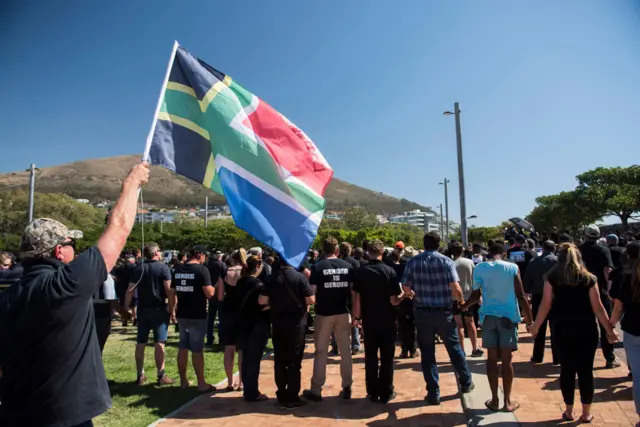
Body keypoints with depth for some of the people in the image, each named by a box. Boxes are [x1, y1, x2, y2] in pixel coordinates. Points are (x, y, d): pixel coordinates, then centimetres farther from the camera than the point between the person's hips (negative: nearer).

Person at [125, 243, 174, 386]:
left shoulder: (139, 269, 6)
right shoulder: (163, 268, -7)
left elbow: (130, 291, 2)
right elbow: (168, 290, -14)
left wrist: (126, 308, 8)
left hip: (143, 309, 4)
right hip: (159, 309, -4)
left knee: (141, 343, 11)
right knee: (159, 343, 0)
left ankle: (140, 375, 18)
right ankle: (161, 376, 3)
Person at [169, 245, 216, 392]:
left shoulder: (178, 270, 6)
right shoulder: (202, 269, -13)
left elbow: (172, 293, 11)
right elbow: (209, 293, -19)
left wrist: (171, 310, 21)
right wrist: (215, 287, 2)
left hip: (182, 315, 6)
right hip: (197, 316, -6)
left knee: (182, 348, 15)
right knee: (197, 350, 1)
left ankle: (183, 381, 24)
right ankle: (201, 384, 10)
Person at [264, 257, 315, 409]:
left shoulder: (271, 278, -2)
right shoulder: (300, 277, -12)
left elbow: (265, 301, 1)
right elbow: (310, 300, -14)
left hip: (277, 323, 3)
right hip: (296, 323, -3)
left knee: (279, 360, 13)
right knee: (294, 361, 5)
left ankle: (282, 395, 21)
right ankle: (292, 397, 10)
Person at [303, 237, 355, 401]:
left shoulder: (318, 267, -8)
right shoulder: (348, 266, 0)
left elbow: (312, 292, -12)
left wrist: (313, 303, 7)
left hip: (324, 314, -2)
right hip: (343, 313, 2)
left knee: (321, 352, 7)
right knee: (345, 351, 13)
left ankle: (316, 390, 13)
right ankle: (347, 387, 19)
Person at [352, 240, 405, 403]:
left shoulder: (360, 272, -5)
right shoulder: (389, 271, -12)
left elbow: (357, 298, -4)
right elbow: (394, 301, -13)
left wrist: (356, 317, 8)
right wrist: (403, 294, 6)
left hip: (368, 321, 2)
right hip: (387, 321, -2)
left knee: (371, 357, 12)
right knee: (387, 357, 10)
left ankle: (373, 392, 18)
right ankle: (386, 393, 16)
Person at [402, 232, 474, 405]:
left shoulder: (413, 262, -3)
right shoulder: (446, 261, -6)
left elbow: (406, 288, -3)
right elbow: (456, 288, -15)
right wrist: (461, 301, 5)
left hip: (422, 313, 0)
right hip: (444, 312, 0)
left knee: (427, 353, 9)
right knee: (455, 348, 19)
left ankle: (433, 393, 16)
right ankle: (466, 383, 37)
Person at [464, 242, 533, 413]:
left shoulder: (479, 268, 0)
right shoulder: (512, 268, -3)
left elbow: (476, 296, 2)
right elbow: (521, 296, -5)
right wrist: (529, 318, 3)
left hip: (488, 316, 1)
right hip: (508, 316, -1)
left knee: (492, 358, 9)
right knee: (507, 359, 7)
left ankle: (494, 400, 16)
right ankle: (507, 401, 15)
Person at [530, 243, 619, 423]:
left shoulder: (552, 278, -3)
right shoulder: (589, 278, -3)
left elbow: (545, 305, -4)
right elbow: (598, 307, -5)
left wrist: (535, 327, 5)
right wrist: (609, 330, 5)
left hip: (563, 331, 0)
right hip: (586, 331, 0)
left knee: (567, 370, 9)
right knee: (586, 370, 9)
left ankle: (569, 411, 19)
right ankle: (586, 413, 18)